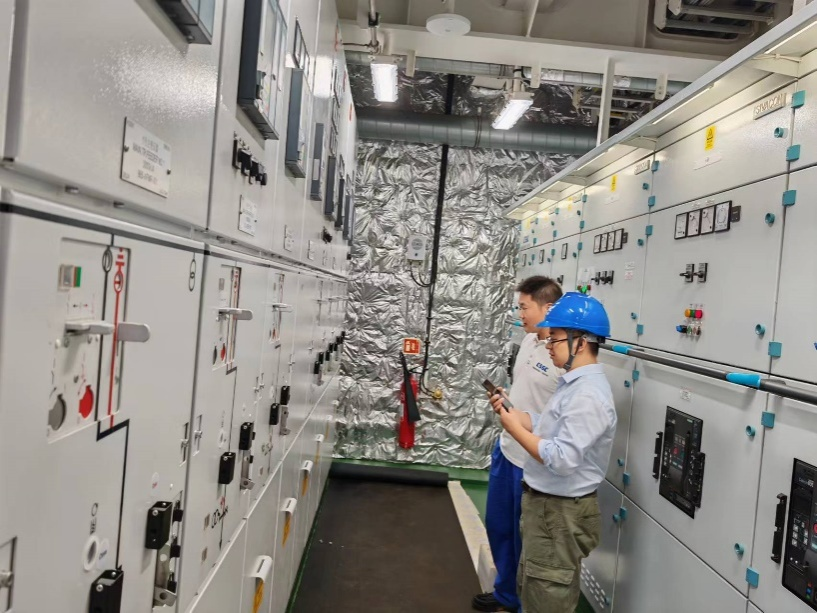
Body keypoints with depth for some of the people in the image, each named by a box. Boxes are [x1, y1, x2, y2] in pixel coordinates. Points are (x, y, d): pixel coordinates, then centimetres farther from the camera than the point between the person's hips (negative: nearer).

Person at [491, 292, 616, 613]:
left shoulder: (589, 395, -26)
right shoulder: (575, 383, 7)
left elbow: (562, 459, -31)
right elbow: (550, 429, 11)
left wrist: (515, 428, -22)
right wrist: (511, 409, -1)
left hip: (560, 512, -10)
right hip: (545, 502, 10)